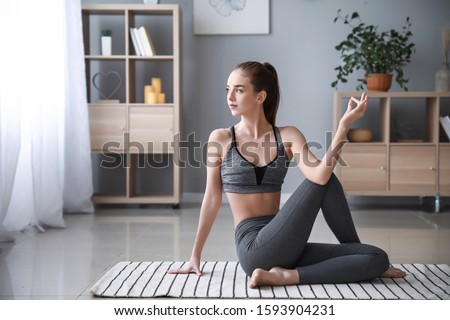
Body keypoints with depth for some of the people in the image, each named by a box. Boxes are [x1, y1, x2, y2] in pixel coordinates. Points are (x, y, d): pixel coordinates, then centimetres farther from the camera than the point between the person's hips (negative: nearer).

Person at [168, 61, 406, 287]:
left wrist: (345, 124, -19)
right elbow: (212, 199, 6)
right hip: (254, 249, -4)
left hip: (284, 249, 4)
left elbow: (319, 175, -13)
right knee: (326, 182, -14)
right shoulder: (221, 139, 1)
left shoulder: (288, 136, 6)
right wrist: (195, 255, 8)